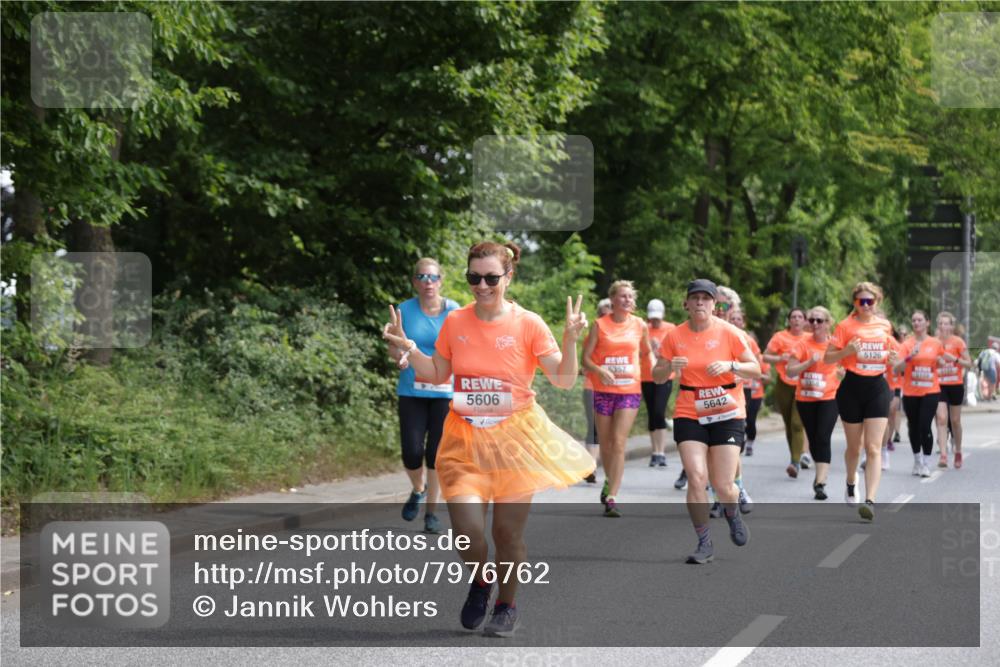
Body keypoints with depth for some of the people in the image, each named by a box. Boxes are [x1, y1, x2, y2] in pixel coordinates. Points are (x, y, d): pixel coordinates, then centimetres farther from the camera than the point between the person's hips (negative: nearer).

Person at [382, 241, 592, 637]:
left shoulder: (528, 324, -7)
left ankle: (506, 605, 28)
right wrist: (407, 348, -1)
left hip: (514, 438, -1)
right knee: (467, 529, -14)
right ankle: (479, 583, 19)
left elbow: (564, 381, -4)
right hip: (465, 441, 1)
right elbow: (437, 375, 13)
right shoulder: (455, 322, 0)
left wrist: (570, 339, -19)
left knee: (508, 533, 3)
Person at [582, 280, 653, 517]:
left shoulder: (640, 325, 4)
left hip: (630, 390, 0)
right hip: (603, 390, 0)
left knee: (619, 442, -12)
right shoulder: (600, 325, -1)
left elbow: (646, 352, 23)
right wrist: (599, 371, -19)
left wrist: (655, 366, 9)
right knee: (605, 443, 8)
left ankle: (611, 498, -13)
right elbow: (586, 358, -4)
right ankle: (610, 481, 36)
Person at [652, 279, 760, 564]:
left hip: (727, 414, -1)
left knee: (723, 485, -5)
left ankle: (733, 514, 32)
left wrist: (730, 365, -22)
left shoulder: (728, 332, -5)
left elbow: (755, 368, -3)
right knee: (696, 478, -13)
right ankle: (704, 543, 0)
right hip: (689, 415, 1)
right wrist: (670, 367, -16)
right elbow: (657, 376, 6)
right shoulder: (675, 337, 0)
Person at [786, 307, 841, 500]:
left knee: (823, 438, -14)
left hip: (829, 398, -2)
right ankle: (821, 474, 33)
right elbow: (790, 371, -7)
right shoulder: (804, 345, -2)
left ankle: (820, 483, -17)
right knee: (813, 439, 12)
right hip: (805, 399, 2)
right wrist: (809, 362, -19)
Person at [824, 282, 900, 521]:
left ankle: (870, 501, -16)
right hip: (852, 387, -1)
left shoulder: (885, 326, 7)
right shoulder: (846, 326, -3)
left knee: (873, 448, -9)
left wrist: (894, 357, 0)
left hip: (877, 387, 1)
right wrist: (847, 350, -21)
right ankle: (851, 483, 42)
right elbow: (827, 358, -3)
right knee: (854, 446, 11)